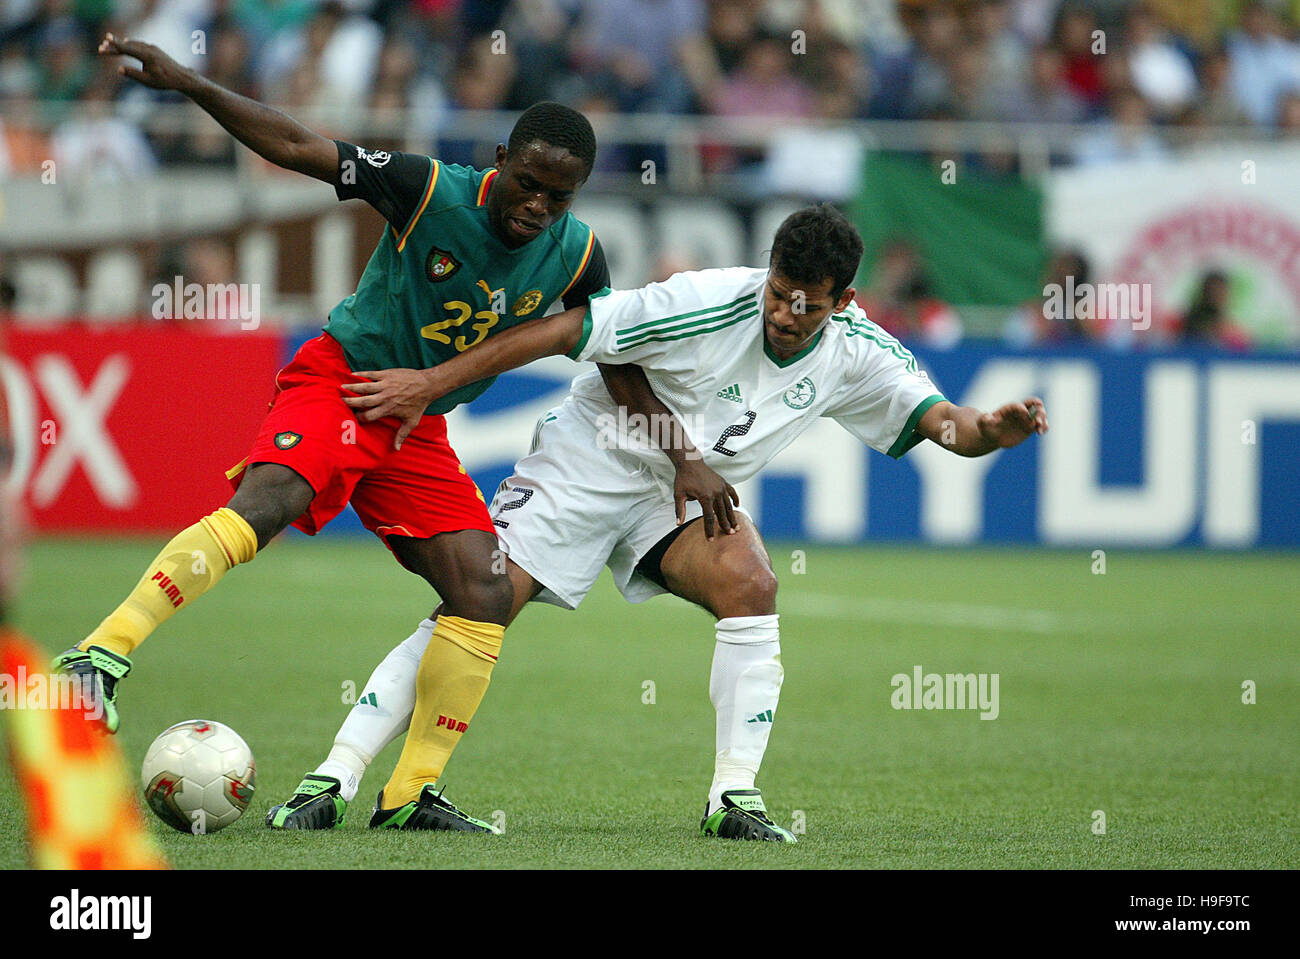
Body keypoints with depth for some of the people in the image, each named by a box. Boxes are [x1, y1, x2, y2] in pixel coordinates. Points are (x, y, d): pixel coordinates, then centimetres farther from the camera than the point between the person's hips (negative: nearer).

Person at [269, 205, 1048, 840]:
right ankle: (334, 780, -11)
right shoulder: (709, 304, -25)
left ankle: (734, 796, -18)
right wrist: (431, 383, -22)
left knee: (750, 585, -26)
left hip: (690, 490, 4)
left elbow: (941, 421, -9)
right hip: (590, 461, -4)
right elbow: (563, 331, -22)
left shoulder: (854, 352, -10)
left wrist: (989, 430, -35)